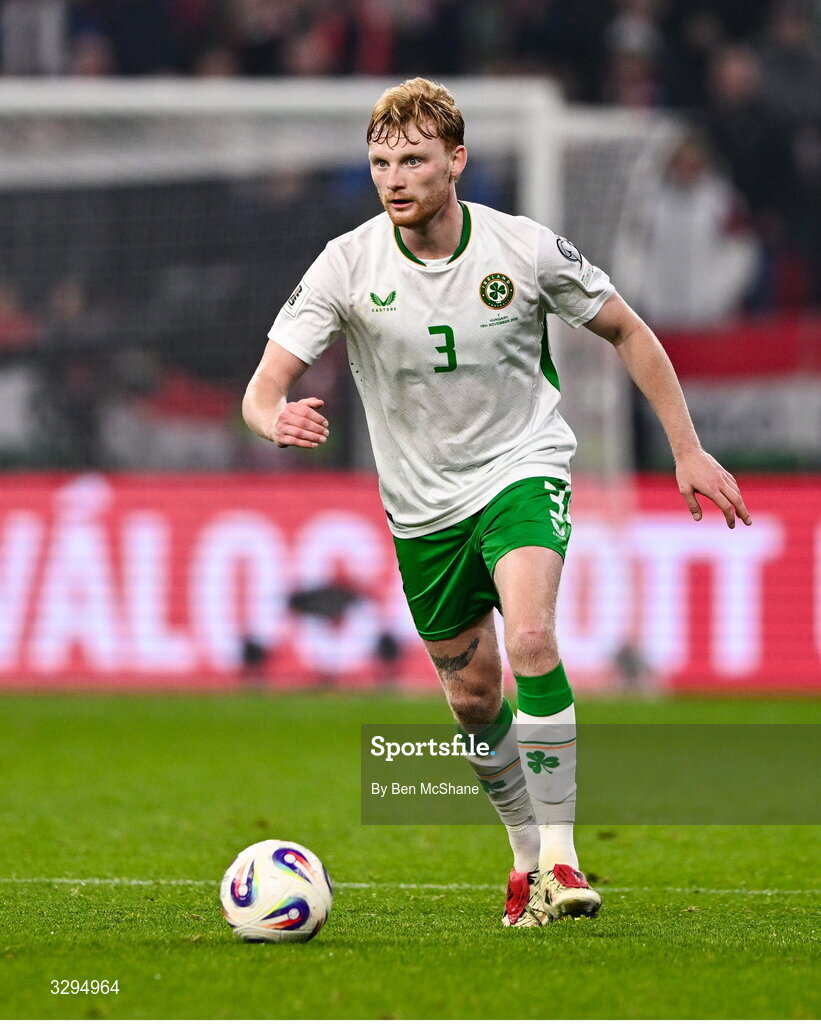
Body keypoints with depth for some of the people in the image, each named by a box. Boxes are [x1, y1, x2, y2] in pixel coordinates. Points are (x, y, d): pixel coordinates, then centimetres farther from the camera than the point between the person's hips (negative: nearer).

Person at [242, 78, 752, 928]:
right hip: (423, 503, 2)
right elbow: (263, 387, -18)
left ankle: (560, 855, -22)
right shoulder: (348, 265, -14)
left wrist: (687, 450, 1)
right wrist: (277, 420, -43)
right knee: (474, 699, 9)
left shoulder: (526, 250, -14)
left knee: (531, 641, -27)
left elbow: (626, 333, 1)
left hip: (522, 469, -2)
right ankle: (526, 853, 33)